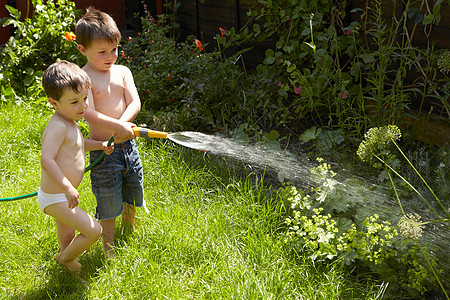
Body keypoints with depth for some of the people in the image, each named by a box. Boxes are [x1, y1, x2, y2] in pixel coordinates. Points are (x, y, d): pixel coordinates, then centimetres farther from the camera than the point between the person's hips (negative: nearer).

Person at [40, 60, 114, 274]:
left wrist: (100, 145, 12)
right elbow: (46, 160, -35)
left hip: (61, 194, 10)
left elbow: (77, 143, 26)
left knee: (67, 236, 30)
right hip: (55, 199, -10)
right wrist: (68, 187, -39)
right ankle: (65, 258, 18)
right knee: (93, 231, -6)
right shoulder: (58, 126, -26)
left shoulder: (69, 123, 6)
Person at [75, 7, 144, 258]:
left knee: (132, 189, 22)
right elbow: (90, 114, -24)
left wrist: (122, 123, -24)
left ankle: (130, 232, 50)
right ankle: (109, 247, 25)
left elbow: (135, 103, -7)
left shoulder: (123, 72, 4)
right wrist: (117, 127, -34)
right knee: (108, 200, 6)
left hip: (127, 143, 6)